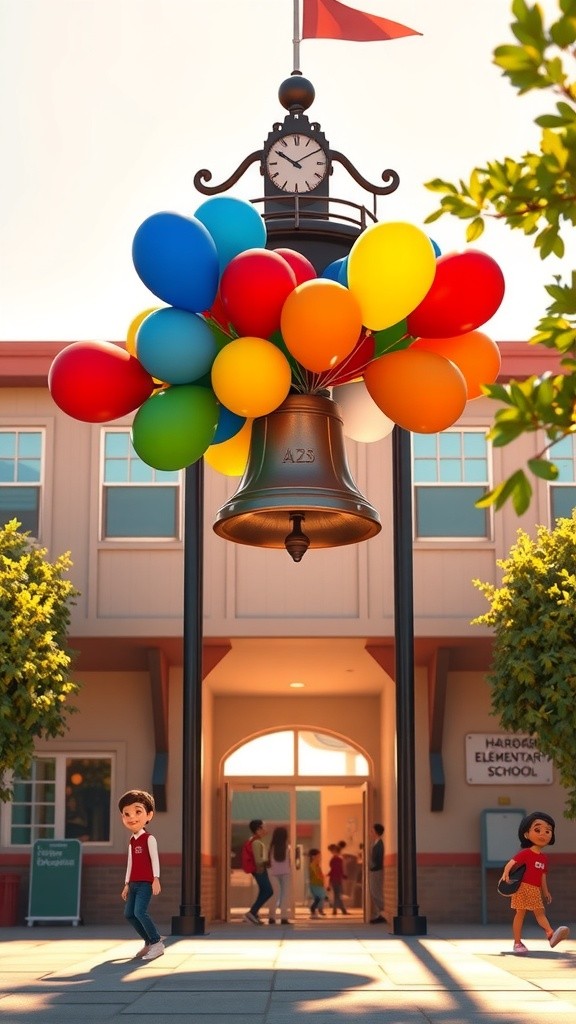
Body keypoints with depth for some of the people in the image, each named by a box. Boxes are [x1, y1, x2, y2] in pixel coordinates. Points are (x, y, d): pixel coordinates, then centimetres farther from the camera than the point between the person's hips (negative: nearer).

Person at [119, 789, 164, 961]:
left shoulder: (149, 839, -6)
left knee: (140, 911, -21)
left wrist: (156, 879, -22)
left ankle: (157, 943, -13)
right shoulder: (132, 842, 16)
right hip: (134, 883, 8)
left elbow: (155, 859, -13)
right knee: (128, 913, 5)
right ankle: (149, 942, 15)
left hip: (146, 882, -8)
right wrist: (127, 884, 19)